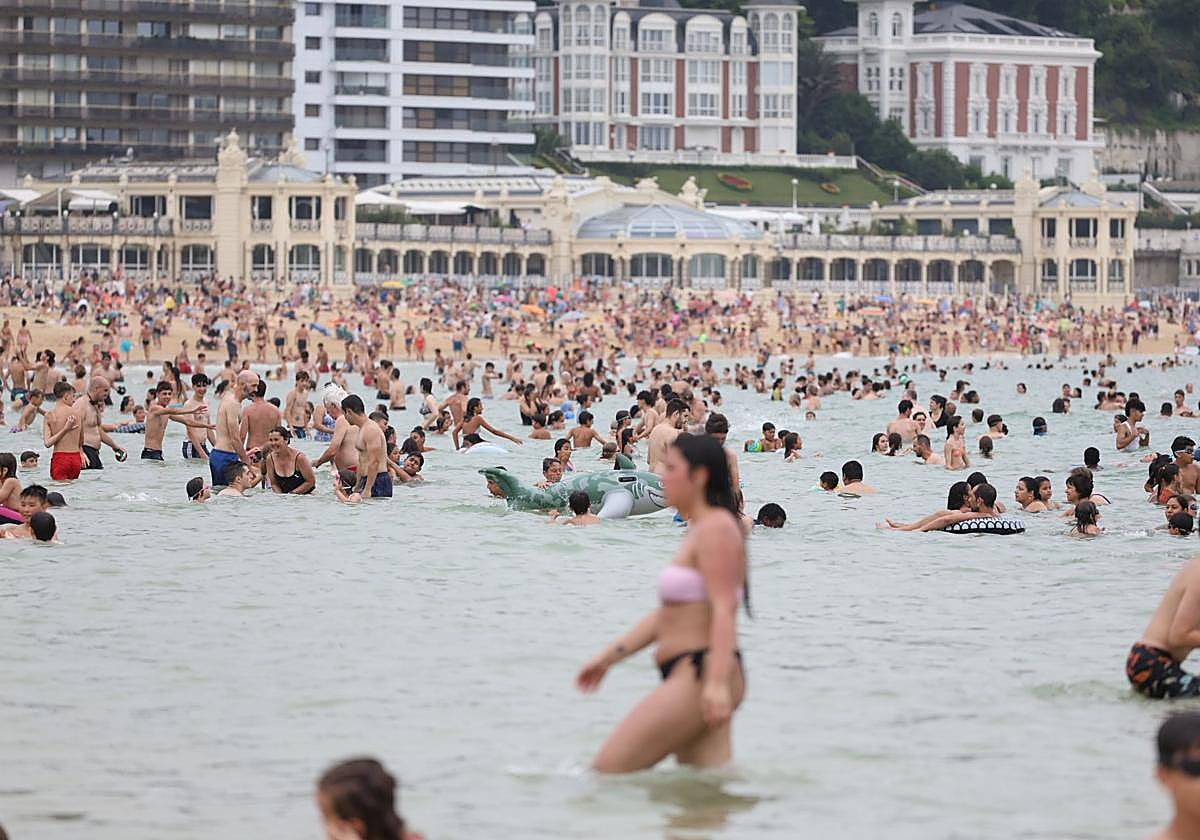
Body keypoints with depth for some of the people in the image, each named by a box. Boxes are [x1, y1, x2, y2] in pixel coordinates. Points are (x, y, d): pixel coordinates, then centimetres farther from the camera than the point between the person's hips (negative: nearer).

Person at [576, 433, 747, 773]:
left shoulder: (716, 529, -11)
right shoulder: (698, 531, 21)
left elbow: (723, 609, -21)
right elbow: (667, 615, 24)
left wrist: (716, 681, -30)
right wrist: (608, 657, 20)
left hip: (700, 676, -11)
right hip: (689, 678, 11)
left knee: (607, 770, -10)